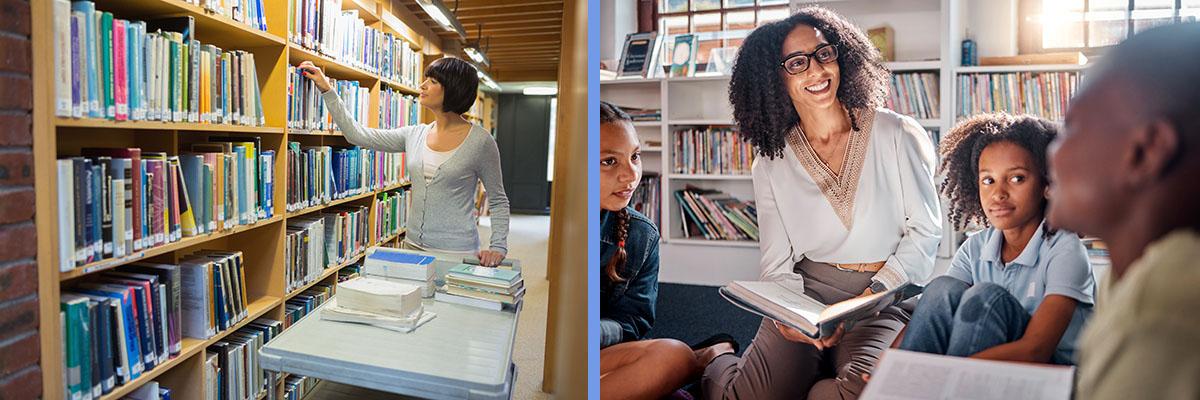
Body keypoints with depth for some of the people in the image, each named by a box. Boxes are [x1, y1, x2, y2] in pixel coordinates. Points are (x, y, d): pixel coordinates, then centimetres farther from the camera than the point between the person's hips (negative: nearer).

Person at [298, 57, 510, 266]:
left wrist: (498, 247, -14)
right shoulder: (415, 135, 5)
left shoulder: (480, 140, -8)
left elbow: (498, 201, -2)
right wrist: (326, 89, 8)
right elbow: (357, 134, 8)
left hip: (456, 255, -5)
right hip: (413, 246, 5)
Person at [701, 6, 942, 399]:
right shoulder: (771, 165, 6)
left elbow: (925, 230, 0)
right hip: (806, 292, 1)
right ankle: (716, 365, 14)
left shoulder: (897, 135, 0)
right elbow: (777, 264, 5)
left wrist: (871, 296, -11)